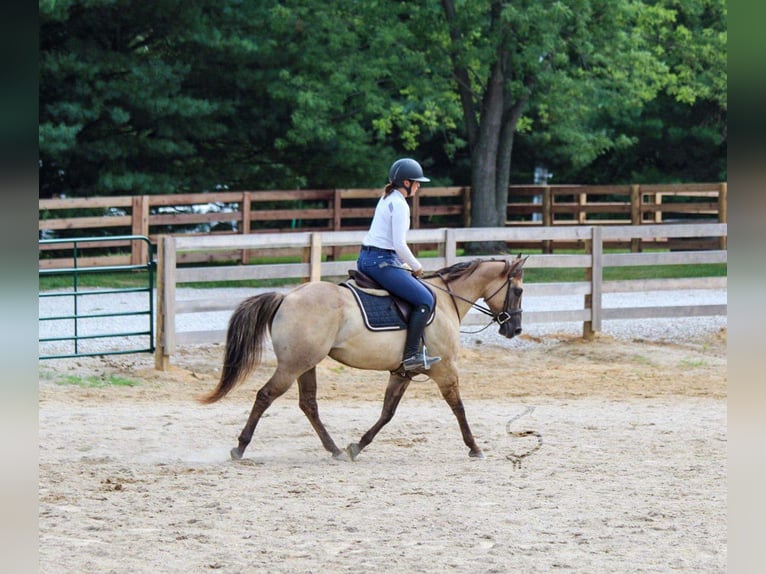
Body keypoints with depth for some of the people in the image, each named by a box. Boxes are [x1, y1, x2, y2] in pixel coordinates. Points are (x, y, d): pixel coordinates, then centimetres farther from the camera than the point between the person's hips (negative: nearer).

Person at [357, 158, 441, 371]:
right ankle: (411, 355, -17)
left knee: (423, 295, 22)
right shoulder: (399, 205, -12)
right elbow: (399, 245, -18)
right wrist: (416, 267, -3)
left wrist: (407, 266, 17)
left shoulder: (387, 200, 18)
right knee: (425, 300, -13)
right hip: (381, 261, -11)